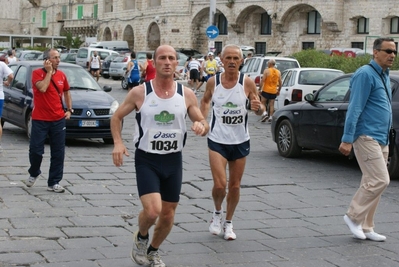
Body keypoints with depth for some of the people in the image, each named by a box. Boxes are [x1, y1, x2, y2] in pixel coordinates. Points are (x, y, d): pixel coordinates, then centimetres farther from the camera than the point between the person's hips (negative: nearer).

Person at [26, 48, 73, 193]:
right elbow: (43, 88, -25)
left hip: (58, 120, 4)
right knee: (36, 150, 1)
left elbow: (66, 92, 20)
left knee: (58, 152, 3)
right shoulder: (37, 73, -7)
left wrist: (69, 109, 9)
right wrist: (49, 71, -16)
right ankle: (34, 173, 30)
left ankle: (54, 182, 12)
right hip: (40, 120, -4)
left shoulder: (61, 75, 6)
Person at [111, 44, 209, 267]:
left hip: (174, 160, 3)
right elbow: (117, 117, 4)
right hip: (146, 159, -3)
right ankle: (141, 237, 15)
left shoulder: (187, 95, -2)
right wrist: (118, 143, -12)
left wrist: (202, 126, -20)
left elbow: (204, 124, 5)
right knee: (153, 209, -20)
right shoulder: (140, 92, -8)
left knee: (168, 214, 11)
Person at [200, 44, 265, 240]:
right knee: (219, 184, -12)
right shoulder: (213, 82, -5)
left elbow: (260, 110, 0)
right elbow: (205, 101, 16)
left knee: (235, 186, 9)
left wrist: (258, 108, -24)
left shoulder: (247, 83, -7)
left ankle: (228, 223, 29)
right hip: (217, 140, -1)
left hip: (240, 141, 1)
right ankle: (217, 213, 19)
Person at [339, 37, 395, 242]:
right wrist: (347, 139, -21)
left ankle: (365, 227, 16)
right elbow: (355, 108, -17)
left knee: (373, 182, 10)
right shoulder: (366, 74, -12)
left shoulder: (384, 76, 17)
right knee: (380, 180, -14)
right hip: (367, 137, -9)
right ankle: (354, 216, 0)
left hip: (381, 139, 9)